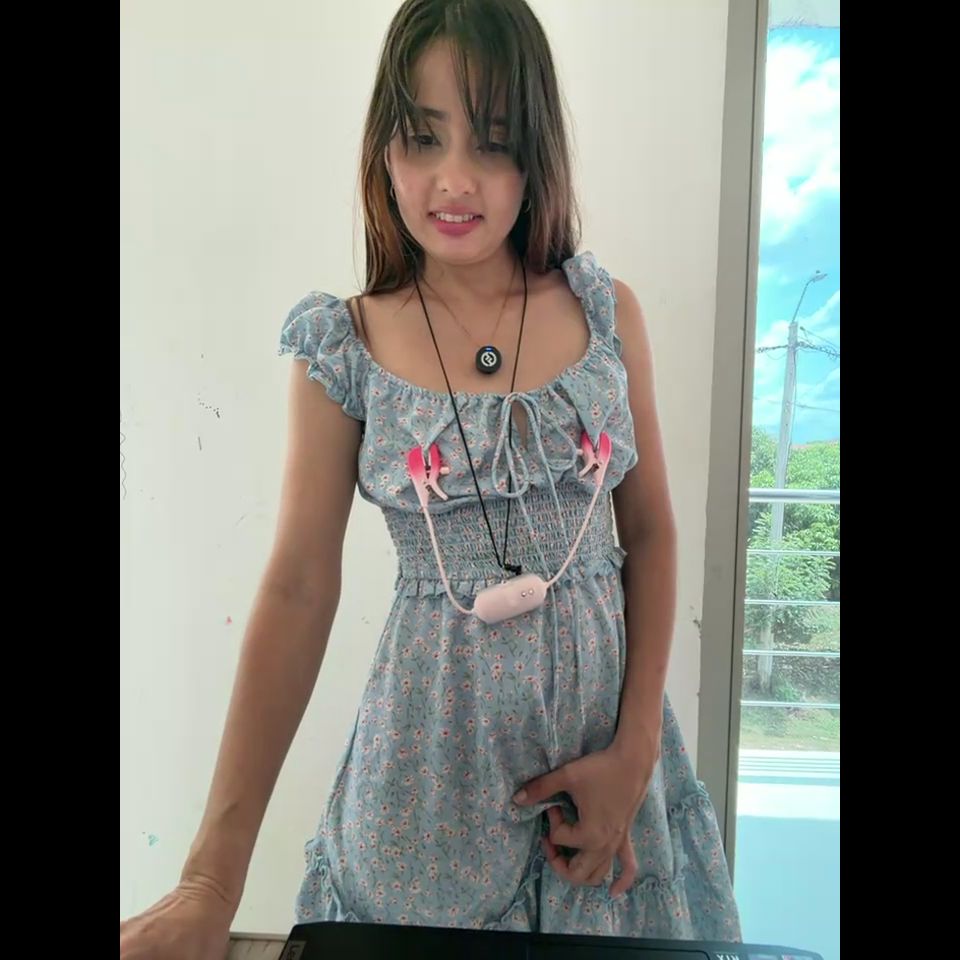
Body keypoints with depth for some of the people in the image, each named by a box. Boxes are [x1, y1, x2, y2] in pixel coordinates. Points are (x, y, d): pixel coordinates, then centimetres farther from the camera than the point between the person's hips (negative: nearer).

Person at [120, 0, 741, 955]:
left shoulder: (609, 313, -4)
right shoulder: (345, 347, -8)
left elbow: (651, 533, 1)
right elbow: (298, 589, -10)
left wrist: (636, 753, -6)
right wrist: (212, 881, -13)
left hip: (606, 699, 2)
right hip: (433, 741, -1)